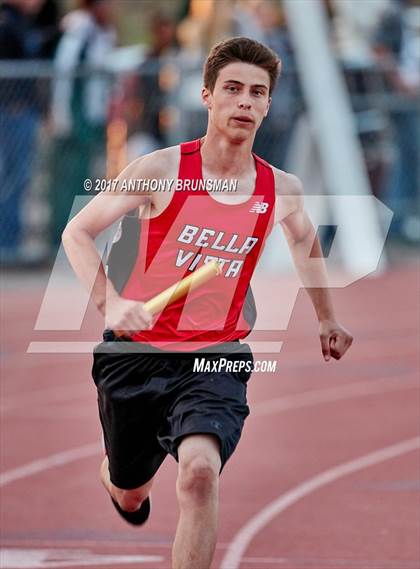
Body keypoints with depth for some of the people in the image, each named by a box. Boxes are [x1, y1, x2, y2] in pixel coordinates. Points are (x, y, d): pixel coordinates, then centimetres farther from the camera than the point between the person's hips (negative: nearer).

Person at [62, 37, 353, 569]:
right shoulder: (161, 169, -12)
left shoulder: (281, 189, -2)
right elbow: (77, 231, -6)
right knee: (129, 495, 18)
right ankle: (110, 477, 57)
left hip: (216, 356, 0)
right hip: (135, 349, 0)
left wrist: (326, 317, 34)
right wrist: (109, 303, -22)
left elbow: (304, 236, 23)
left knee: (199, 471, -28)